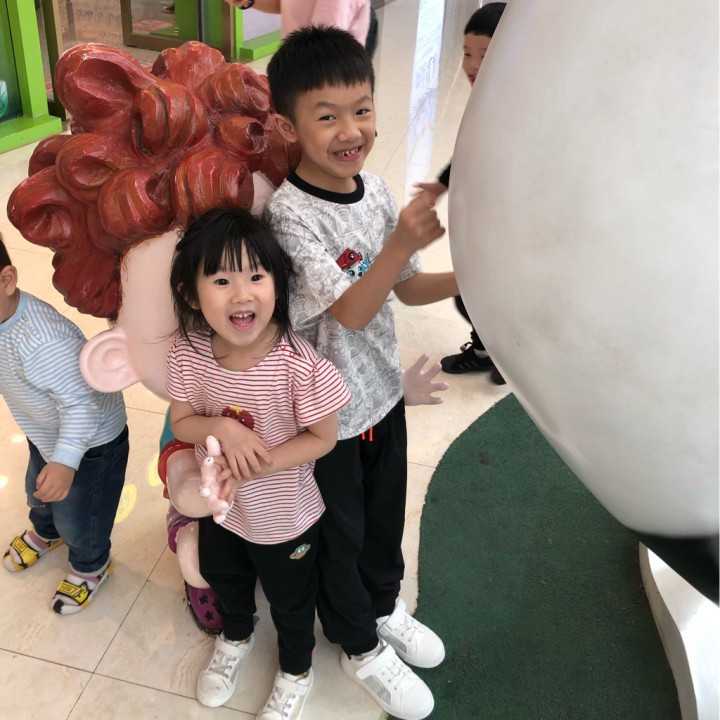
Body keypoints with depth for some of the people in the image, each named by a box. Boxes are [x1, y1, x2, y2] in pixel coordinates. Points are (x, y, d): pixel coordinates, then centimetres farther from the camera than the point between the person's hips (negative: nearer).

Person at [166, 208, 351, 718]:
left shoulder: (299, 364, -34)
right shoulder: (187, 355, -21)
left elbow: (323, 437, -22)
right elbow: (181, 422, -8)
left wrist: (256, 467, -31)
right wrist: (221, 428, -30)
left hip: (285, 517, -4)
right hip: (218, 505, 4)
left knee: (291, 601, 24)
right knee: (223, 579, 34)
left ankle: (296, 672, 57)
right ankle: (236, 638, 68)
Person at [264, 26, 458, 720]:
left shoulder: (376, 190, -4)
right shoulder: (289, 212, -24)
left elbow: (408, 288, 4)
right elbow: (350, 312, -28)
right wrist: (401, 242, -40)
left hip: (382, 389, 6)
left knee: (385, 514, 25)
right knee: (339, 532, 17)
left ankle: (384, 606, 54)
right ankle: (360, 645, 42)